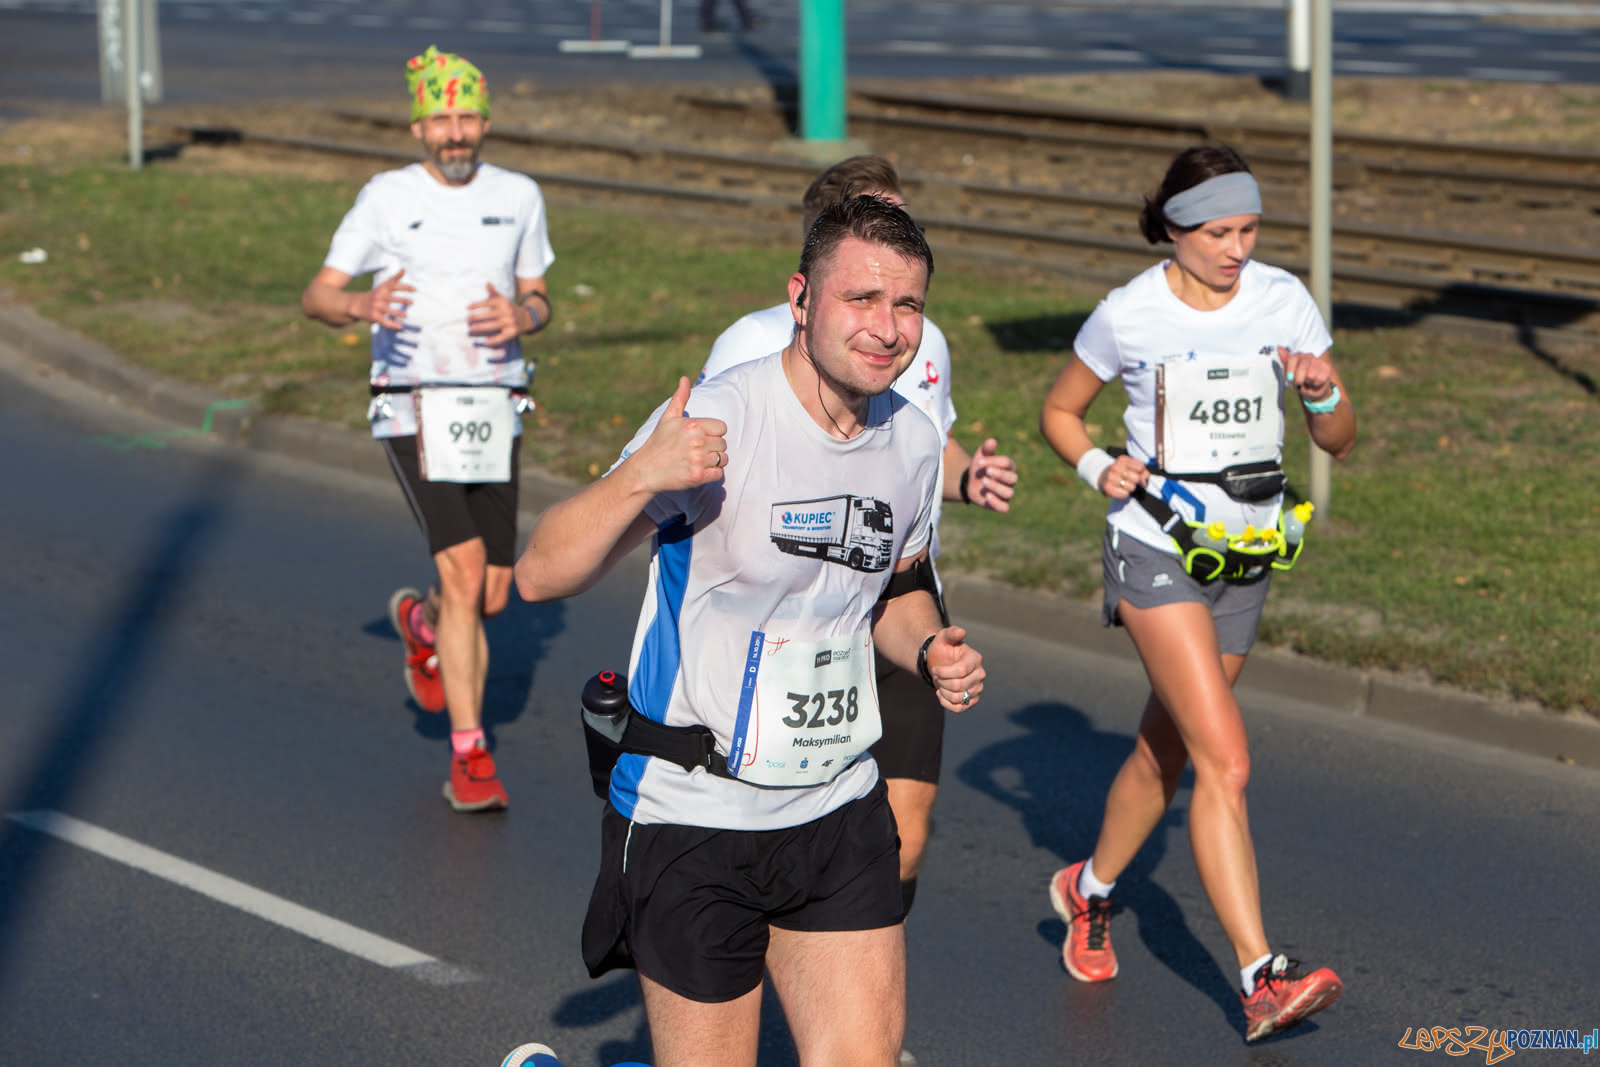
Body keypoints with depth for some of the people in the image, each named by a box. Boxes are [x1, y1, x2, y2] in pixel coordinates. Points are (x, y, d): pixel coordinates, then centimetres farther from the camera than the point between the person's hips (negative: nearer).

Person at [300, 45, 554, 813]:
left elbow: (538, 300, 16)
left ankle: (421, 622, 43)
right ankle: (470, 758, -11)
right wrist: (361, 306, -24)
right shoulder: (387, 197, -3)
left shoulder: (519, 197, 7)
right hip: (415, 412, -4)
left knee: (493, 597, 6)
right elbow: (316, 297, -1)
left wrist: (522, 318, -9)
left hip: (493, 413, 4)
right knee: (464, 574, -18)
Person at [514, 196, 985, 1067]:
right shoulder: (714, 420, -16)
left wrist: (930, 652, 1)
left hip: (840, 815, 6)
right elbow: (541, 575, -20)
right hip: (693, 821, -6)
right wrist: (640, 477, -37)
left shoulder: (912, 442, 4)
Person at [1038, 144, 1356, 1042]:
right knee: (1226, 763, -18)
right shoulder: (1129, 315, -7)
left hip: (1247, 555, 4)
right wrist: (1098, 466, -11)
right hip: (1156, 546, -4)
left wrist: (1322, 393, -18)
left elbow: (1343, 443, 4)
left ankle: (1092, 890, 45)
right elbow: (1060, 411, 8)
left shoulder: (1285, 301, 0)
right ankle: (1263, 978, -21)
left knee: (1165, 755, 18)